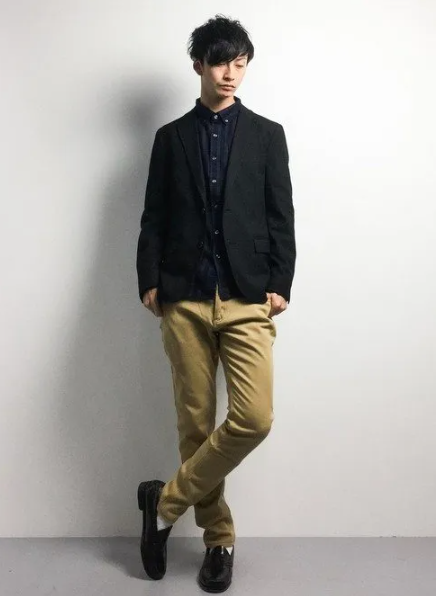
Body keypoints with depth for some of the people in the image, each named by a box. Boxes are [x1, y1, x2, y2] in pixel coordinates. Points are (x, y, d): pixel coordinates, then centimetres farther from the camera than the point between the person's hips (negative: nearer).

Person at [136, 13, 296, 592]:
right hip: (185, 298, 1)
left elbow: (281, 217, 6)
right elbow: (154, 219, 9)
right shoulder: (170, 137, 12)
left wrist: (280, 285, -3)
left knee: (254, 417, -12)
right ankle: (219, 536, 22)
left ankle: (166, 500, 9)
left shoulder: (267, 134, 10)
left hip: (248, 297, 0)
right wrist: (149, 282, -1)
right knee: (195, 421, 4)